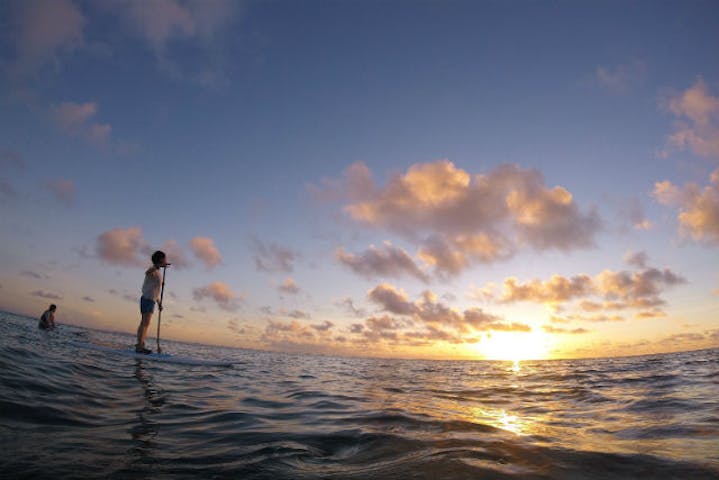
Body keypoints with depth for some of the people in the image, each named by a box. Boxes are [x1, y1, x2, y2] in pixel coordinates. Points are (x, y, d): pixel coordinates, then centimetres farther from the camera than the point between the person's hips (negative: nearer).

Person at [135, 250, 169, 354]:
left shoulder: (158, 273, 21)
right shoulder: (153, 270, -7)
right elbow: (147, 272, -35)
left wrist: (159, 302, 26)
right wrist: (159, 265, -48)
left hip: (151, 300, 10)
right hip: (148, 299, -10)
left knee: (144, 323, 10)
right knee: (145, 323, -14)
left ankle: (140, 345, 13)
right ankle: (139, 346, -16)